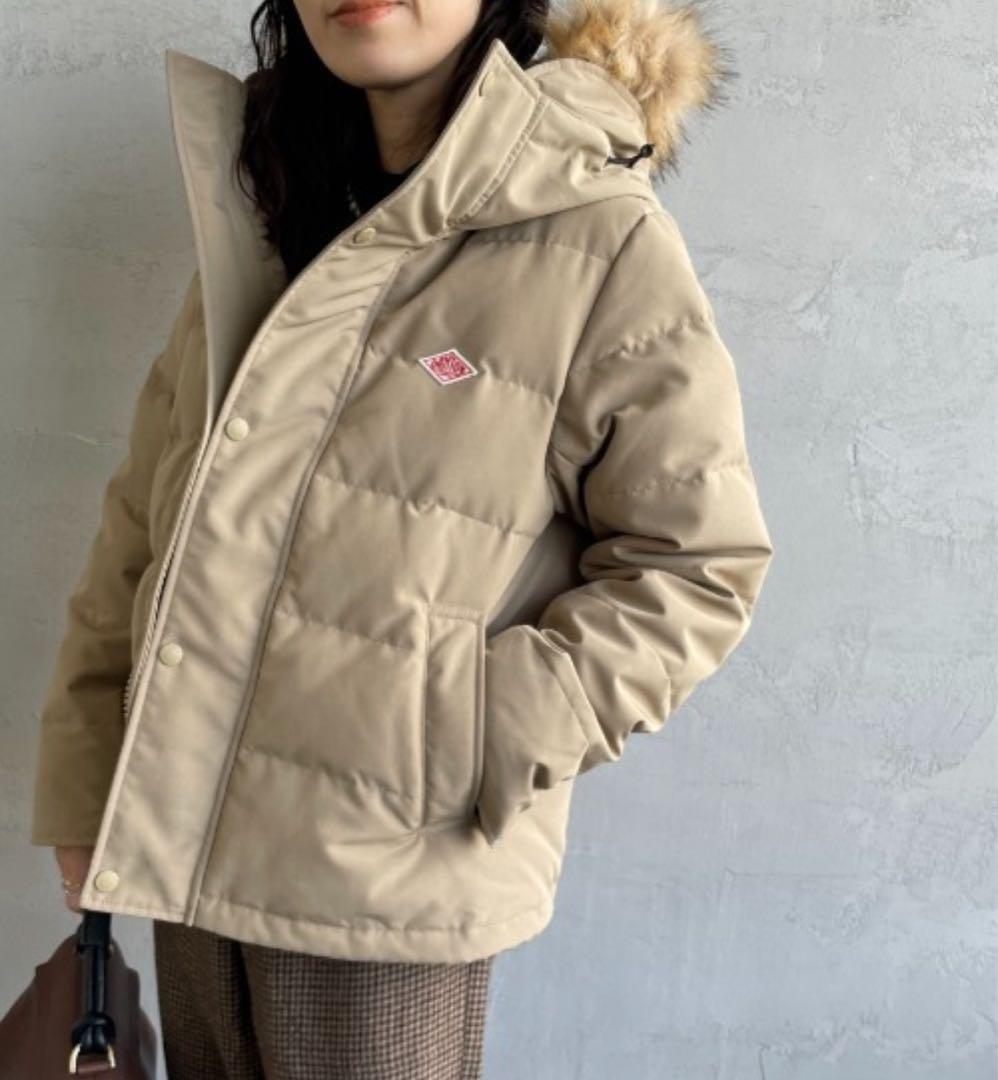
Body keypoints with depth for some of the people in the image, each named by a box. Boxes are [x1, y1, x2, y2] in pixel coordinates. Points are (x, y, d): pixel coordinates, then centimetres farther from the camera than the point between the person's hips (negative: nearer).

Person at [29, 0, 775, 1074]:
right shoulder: (258, 210, 7)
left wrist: (496, 731, -17)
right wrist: (81, 784, 8)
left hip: (394, 877, -5)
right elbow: (146, 518, 9)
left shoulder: (601, 242, -11)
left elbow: (698, 564, -7)